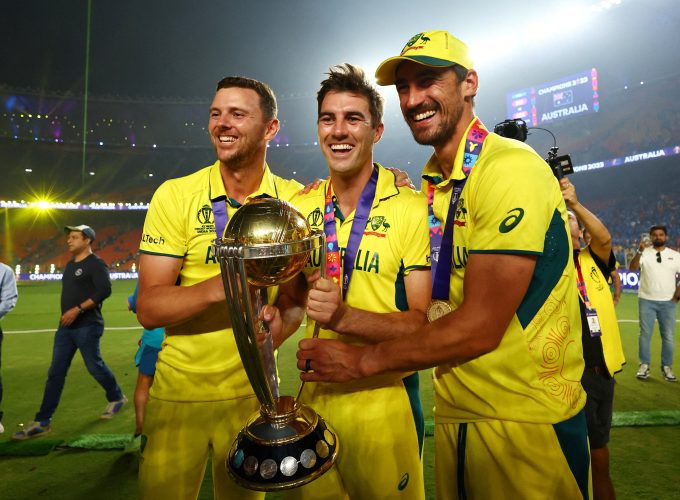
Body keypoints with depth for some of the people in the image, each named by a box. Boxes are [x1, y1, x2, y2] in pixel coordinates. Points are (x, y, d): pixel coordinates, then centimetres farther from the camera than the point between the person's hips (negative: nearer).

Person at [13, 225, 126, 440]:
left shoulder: (95, 264, -12)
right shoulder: (70, 265, 15)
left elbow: (104, 290, -24)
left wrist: (78, 310, -24)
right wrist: (66, 314, 16)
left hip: (87, 327, -8)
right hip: (65, 328, 8)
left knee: (94, 366, 3)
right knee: (55, 372, 7)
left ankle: (116, 398, 27)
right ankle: (42, 422, 12)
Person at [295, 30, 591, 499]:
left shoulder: (511, 168, -19)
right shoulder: (430, 183, 4)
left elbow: (481, 327, -22)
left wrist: (362, 359, -14)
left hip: (528, 421, -6)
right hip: (454, 412, 7)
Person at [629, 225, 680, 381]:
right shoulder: (645, 253, -2)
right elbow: (632, 268, -18)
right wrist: (640, 251, -30)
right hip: (646, 300, -2)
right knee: (645, 334, 2)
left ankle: (667, 367, 17)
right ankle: (644, 365, 10)